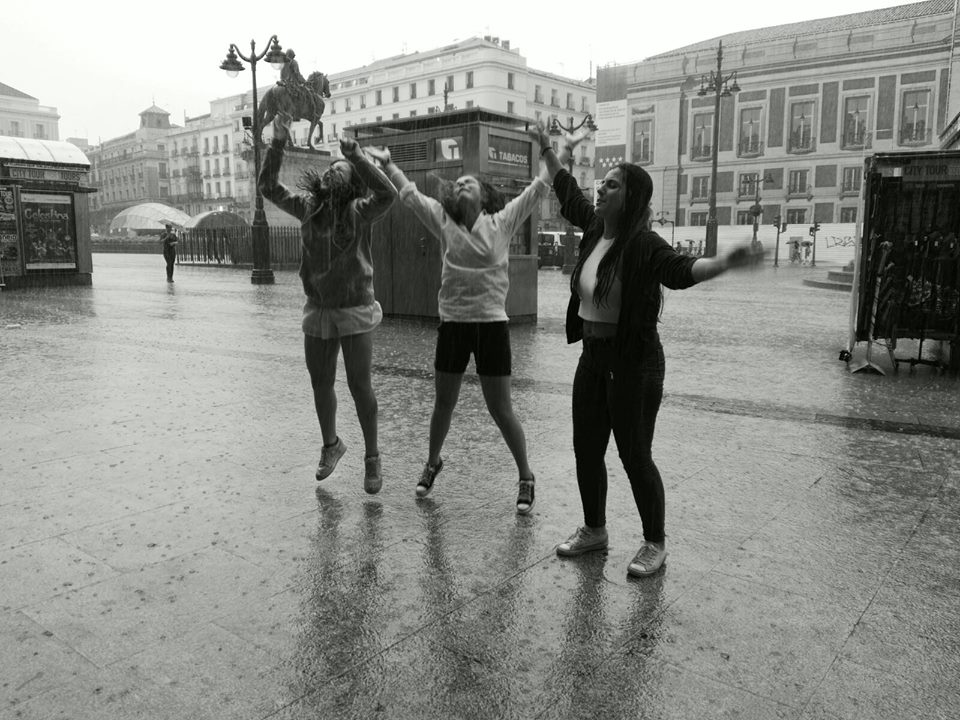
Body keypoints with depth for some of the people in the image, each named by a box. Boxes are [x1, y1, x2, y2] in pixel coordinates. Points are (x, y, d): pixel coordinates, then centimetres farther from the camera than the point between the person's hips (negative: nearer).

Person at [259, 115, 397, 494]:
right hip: (317, 309, 5)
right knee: (320, 383, 13)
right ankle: (331, 445, 36)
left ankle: (372, 458, 15)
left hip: (355, 310, -4)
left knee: (359, 385, -1)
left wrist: (358, 156, -21)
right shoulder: (307, 206, 6)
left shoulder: (358, 211, -7)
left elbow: (387, 194, -26)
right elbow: (268, 187, 3)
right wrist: (277, 143, -5)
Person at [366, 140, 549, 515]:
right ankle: (432, 463, 40)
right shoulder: (443, 222, 5)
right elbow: (410, 194, 3)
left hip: (492, 324, -2)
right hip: (452, 324, 2)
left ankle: (526, 477, 20)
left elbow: (539, 188, -4)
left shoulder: (503, 221, 0)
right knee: (443, 404, 14)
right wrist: (386, 163, -2)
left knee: (501, 410, 2)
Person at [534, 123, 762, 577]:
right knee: (586, 449, 15)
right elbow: (568, 194, 22)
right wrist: (549, 153, 30)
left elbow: (680, 269, -34)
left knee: (634, 454, 0)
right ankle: (594, 530, 33)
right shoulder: (594, 227, 5)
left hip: (634, 363, -8)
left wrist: (723, 263, -53)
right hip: (592, 357, 8)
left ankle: (655, 544, 19)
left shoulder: (644, 245, -17)